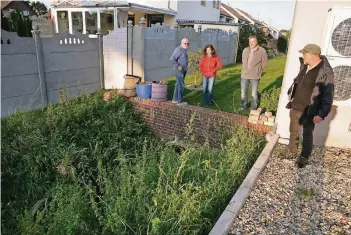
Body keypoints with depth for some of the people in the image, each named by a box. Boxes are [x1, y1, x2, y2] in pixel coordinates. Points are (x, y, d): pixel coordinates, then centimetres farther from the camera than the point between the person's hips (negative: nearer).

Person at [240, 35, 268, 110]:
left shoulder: (262, 51, -7)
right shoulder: (245, 50, 5)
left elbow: (265, 62, 0)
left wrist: (257, 70, 1)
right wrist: (245, 69, 13)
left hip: (255, 76, -4)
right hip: (244, 75, 4)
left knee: (254, 94, 3)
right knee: (243, 92, 13)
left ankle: (253, 109, 17)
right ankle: (243, 106, 31)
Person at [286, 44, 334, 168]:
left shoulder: (325, 72, -20)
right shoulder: (304, 65, 1)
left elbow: (328, 95, -18)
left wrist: (322, 114, -20)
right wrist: (291, 97, 21)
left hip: (309, 111, -6)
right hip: (295, 107, 6)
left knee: (307, 134, 12)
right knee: (293, 131, 19)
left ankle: (304, 157, 29)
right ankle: (292, 152, 40)